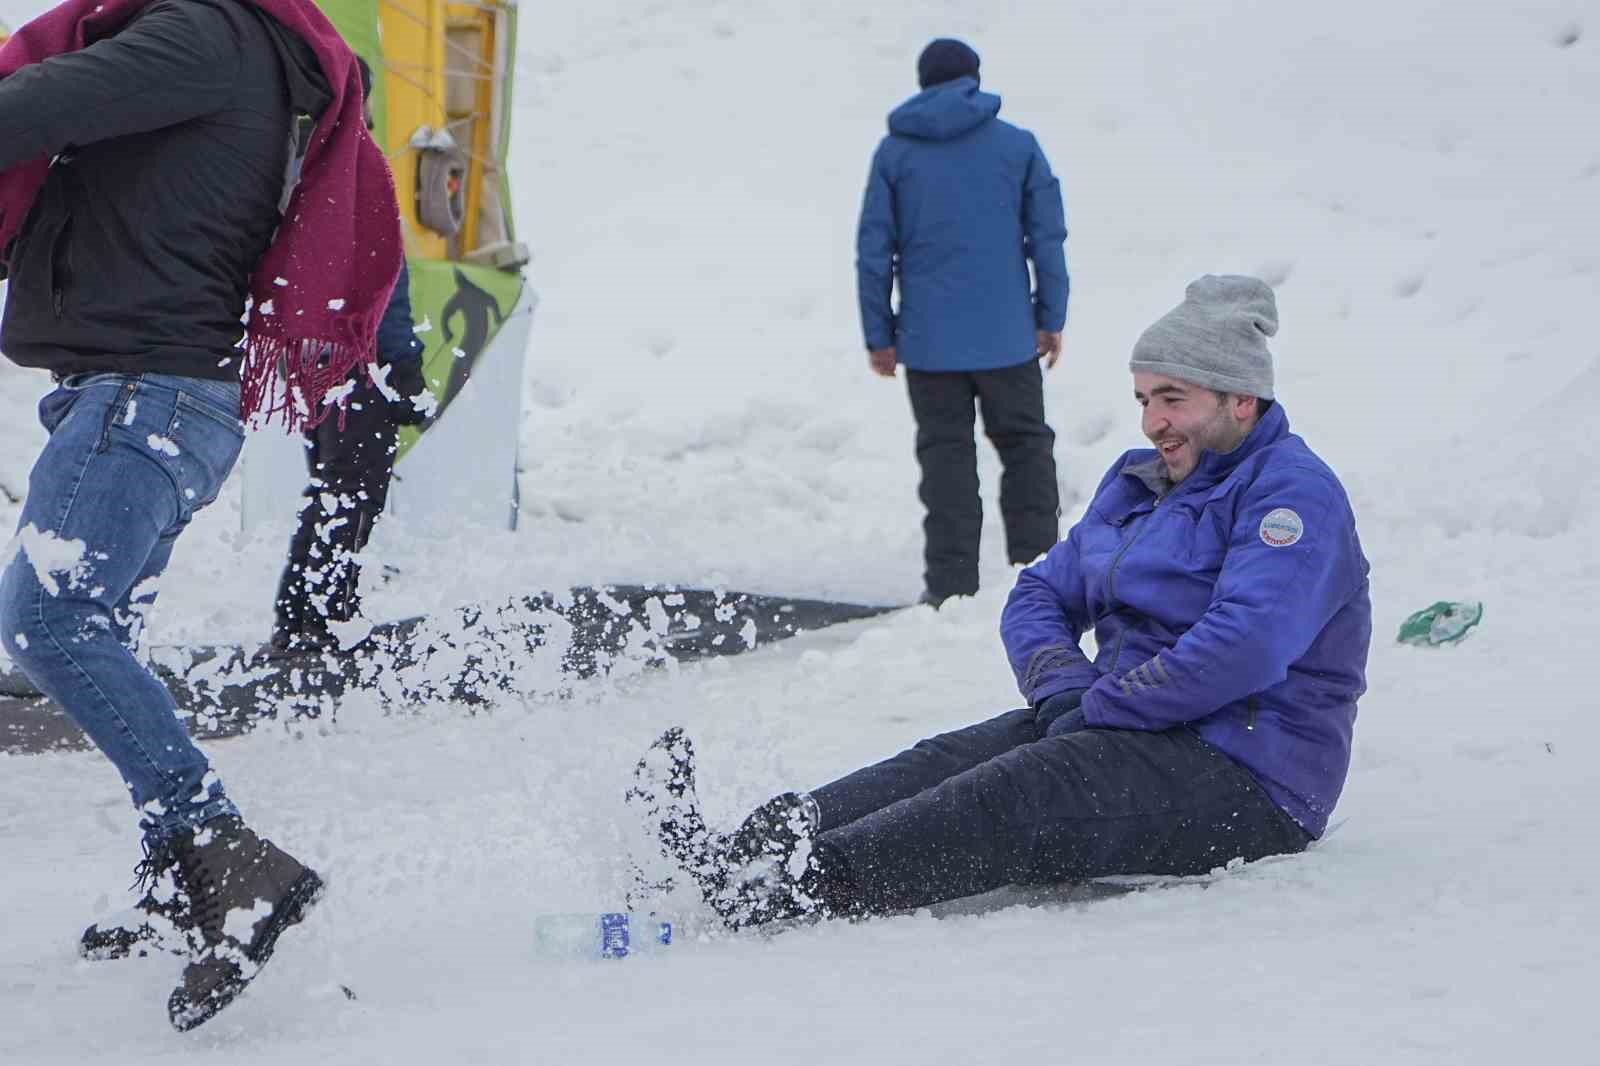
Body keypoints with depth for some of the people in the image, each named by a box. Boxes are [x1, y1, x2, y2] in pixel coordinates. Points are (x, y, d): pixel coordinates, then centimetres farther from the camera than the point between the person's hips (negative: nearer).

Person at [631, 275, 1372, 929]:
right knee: (950, 759, -15)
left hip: (1247, 780, -8)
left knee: (1021, 793, -30)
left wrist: (1099, 708, -19)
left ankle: (808, 886, -47)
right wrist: (1062, 685, -3)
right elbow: (1039, 597, 20)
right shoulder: (1139, 484, 20)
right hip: (1133, 732, 8)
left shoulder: (1293, 493, -10)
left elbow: (1243, 648, -25)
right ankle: (731, 856, -34)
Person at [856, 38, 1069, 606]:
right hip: (1008, 336, 0)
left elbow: (873, 250, 1)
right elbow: (1048, 238, 1)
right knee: (1026, 447, 11)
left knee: (945, 454, 6)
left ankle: (951, 582, 2)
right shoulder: (1018, 145, 2)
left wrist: (878, 335, 6)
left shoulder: (895, 151, 2)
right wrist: (1050, 319, 9)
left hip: (928, 340, 0)